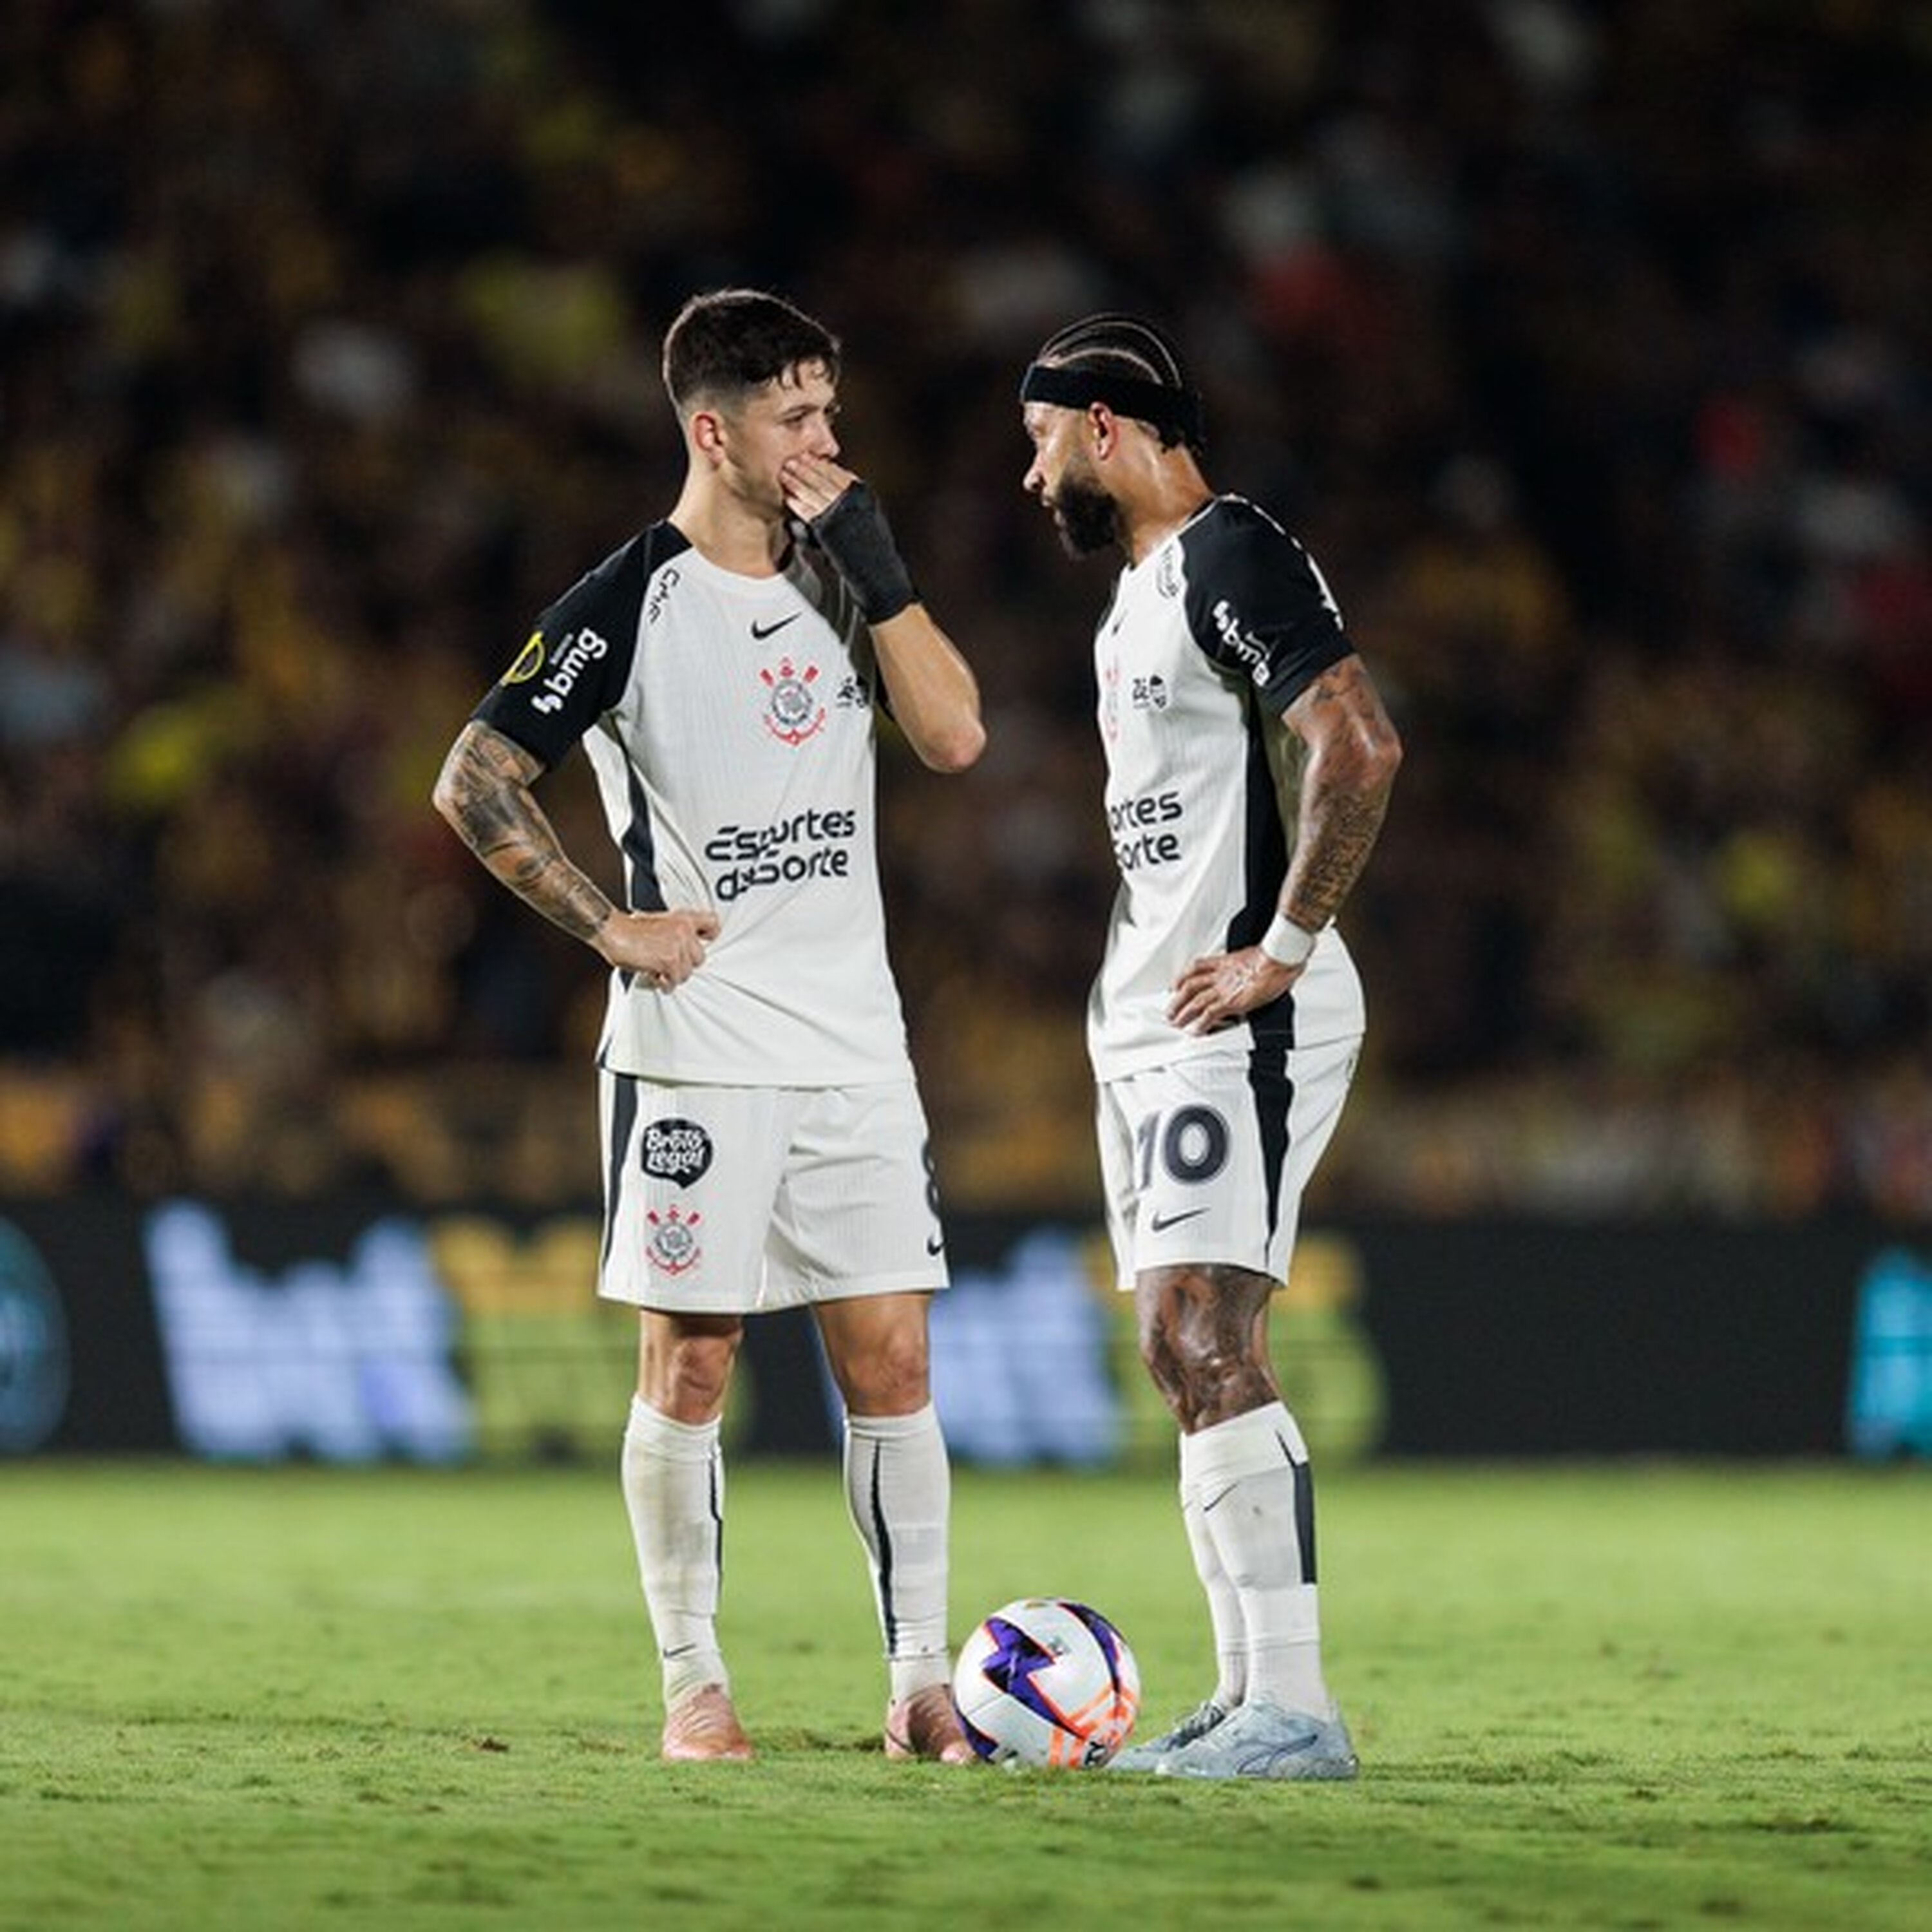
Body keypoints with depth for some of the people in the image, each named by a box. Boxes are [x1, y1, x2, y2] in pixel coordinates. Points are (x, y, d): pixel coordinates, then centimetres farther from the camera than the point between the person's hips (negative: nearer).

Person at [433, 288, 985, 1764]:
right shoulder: (631, 606, -7)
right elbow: (475, 781, -9)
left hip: (856, 1047, 5)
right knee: (691, 1362, 0)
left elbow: (954, 737, 1)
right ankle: (694, 1682, 9)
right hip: (698, 1057, -5)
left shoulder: (837, 580, 11)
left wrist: (877, 573, -7)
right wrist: (613, 927, -10)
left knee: (892, 1359, 1)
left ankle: (921, 1673, 5)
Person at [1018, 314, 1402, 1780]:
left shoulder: (1232, 560, -12)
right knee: (1187, 1357, 9)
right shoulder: (1139, 592, 20)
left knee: (1205, 1341, -17)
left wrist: (1278, 951, -22)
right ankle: (1248, 1697, 13)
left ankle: (1295, 1711, -18)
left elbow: (1359, 746, -23)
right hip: (1148, 1024, 11)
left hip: (1239, 1017, -11)